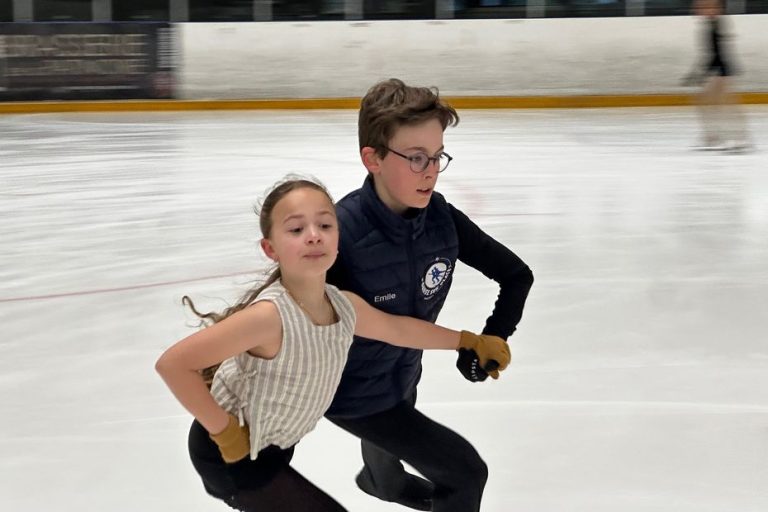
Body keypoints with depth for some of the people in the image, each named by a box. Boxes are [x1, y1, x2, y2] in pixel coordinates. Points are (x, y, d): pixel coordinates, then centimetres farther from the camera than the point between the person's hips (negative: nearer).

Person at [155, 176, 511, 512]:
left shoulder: (345, 307, -11)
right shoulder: (270, 315, -34)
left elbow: (398, 329, 11)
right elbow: (172, 363, -34)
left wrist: (470, 341, 22)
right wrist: (225, 432, -25)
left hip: (274, 445, 7)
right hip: (232, 453, -7)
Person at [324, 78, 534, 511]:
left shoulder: (442, 219, -19)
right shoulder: (342, 233, -35)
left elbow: (517, 275, -6)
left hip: (404, 373, 7)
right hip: (351, 392, -6)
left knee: (396, 427, 38)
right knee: (465, 473, -8)